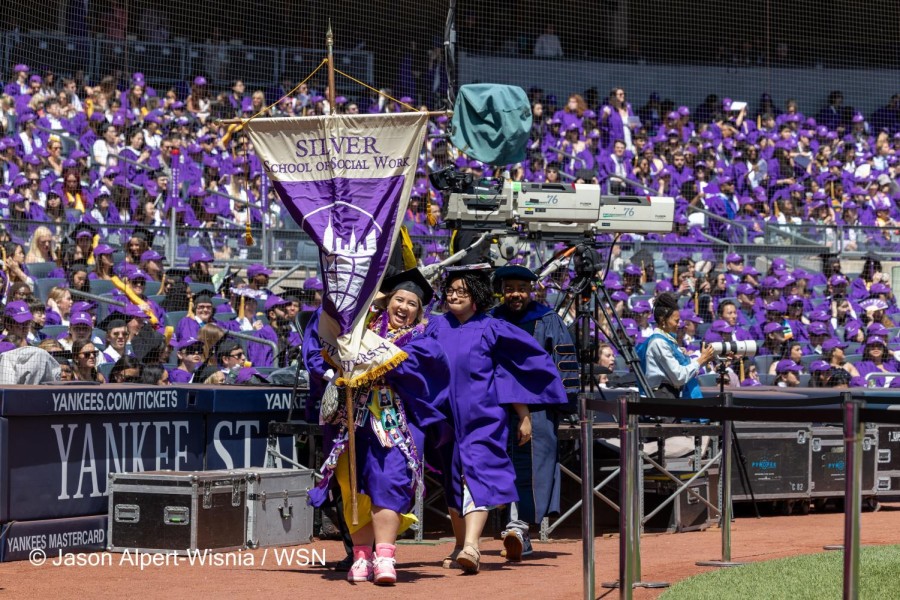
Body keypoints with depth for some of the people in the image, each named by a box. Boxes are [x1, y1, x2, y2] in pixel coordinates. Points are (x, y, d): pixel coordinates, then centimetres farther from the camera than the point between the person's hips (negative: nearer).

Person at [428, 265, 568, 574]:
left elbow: (516, 374, 3)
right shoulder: (437, 327, 7)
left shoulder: (492, 329, -1)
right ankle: (461, 545, 24)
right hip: (448, 417, 5)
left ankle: (471, 546, -30)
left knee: (477, 475, -16)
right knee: (453, 480, 11)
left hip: (483, 417, -5)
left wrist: (524, 418, 4)